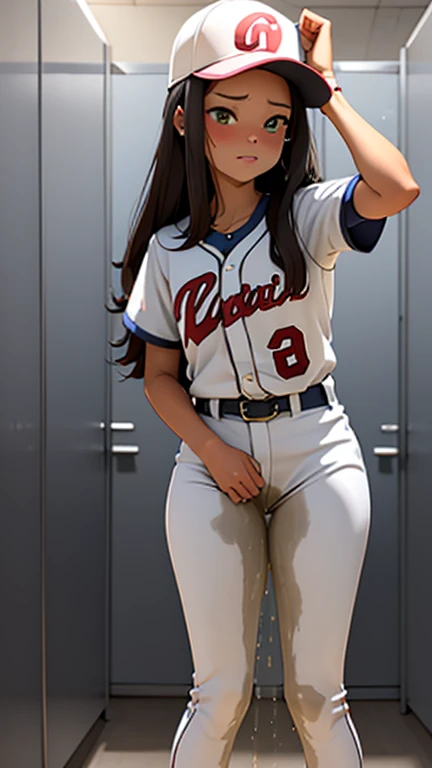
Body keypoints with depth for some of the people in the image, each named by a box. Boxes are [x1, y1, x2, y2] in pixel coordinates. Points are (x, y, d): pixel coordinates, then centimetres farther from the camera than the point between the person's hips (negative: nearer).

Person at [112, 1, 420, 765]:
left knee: (316, 693, 4)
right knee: (221, 691, 4)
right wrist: (212, 451, -9)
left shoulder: (308, 216, -1)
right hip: (212, 459, 1)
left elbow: (397, 187, -22)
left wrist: (326, 85, -9)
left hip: (317, 451, -1)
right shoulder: (169, 249, 5)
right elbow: (159, 375, 8)